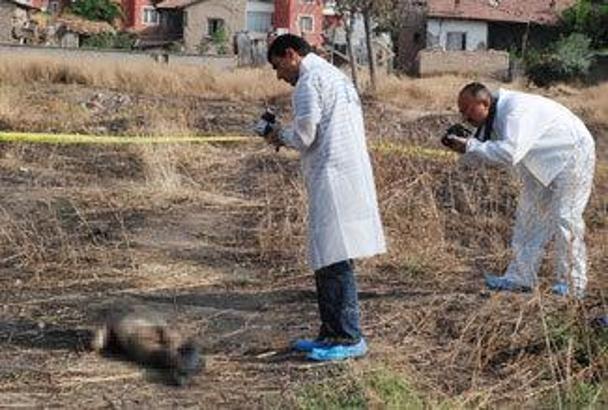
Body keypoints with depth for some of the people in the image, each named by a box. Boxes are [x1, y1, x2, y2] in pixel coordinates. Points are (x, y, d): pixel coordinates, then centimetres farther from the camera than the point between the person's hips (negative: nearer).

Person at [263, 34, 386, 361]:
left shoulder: (311, 79, -6)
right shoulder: (336, 76, 24)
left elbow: (305, 134, -13)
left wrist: (282, 136, 7)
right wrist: (290, 136, 17)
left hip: (333, 178, -10)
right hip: (353, 175, 10)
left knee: (335, 260, -8)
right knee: (326, 259, 13)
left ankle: (349, 338, -5)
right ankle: (331, 333, 18)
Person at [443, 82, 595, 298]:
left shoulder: (516, 111, -34)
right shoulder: (492, 116, -4)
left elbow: (510, 153, -44)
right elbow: (491, 148, 0)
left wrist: (469, 146, -37)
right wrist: (461, 144, -18)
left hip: (572, 155, -10)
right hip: (544, 164, 10)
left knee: (564, 220, -8)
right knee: (528, 216, 9)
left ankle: (572, 286, 3)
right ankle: (520, 277, 15)